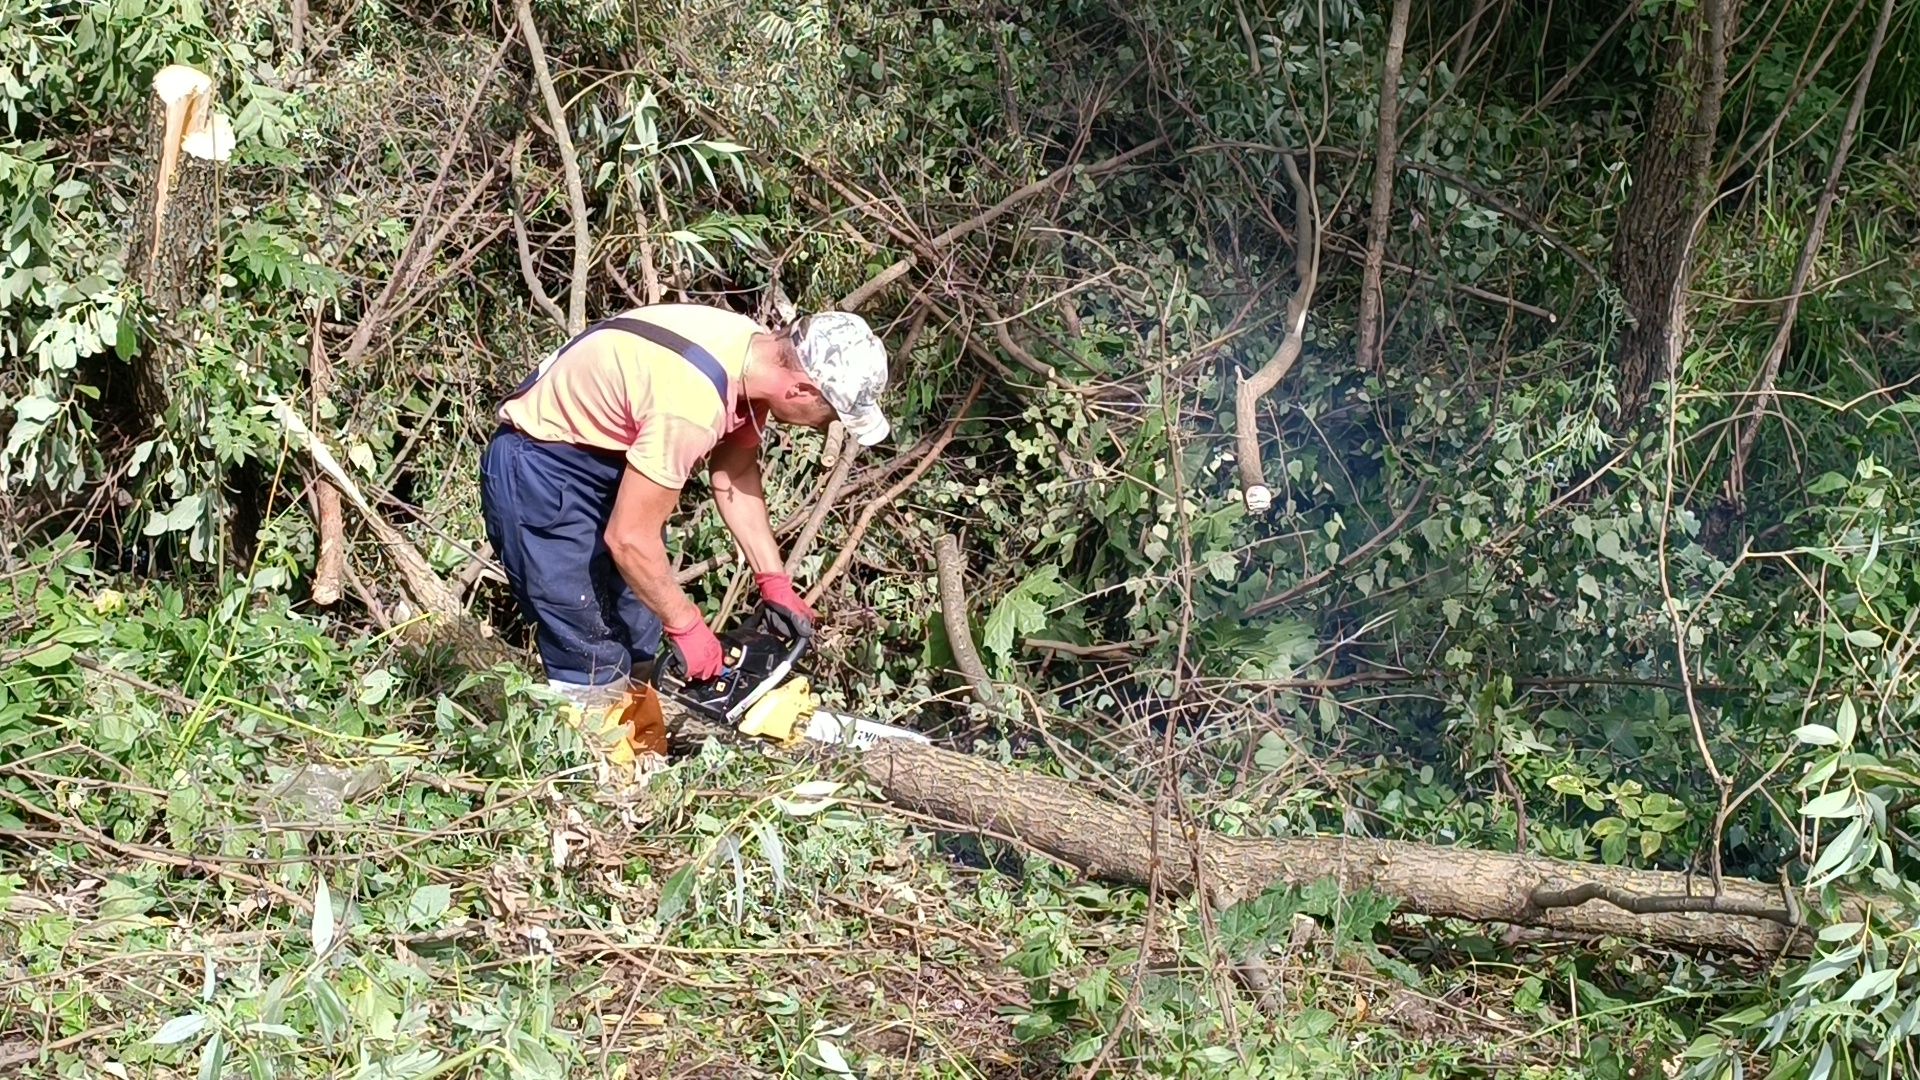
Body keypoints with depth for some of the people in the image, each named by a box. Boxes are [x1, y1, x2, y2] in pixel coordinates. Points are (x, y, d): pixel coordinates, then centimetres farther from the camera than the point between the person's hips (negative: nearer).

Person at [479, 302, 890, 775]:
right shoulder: (692, 403, -35)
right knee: (592, 656, -8)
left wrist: (775, 582, 4)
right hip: (541, 469, -9)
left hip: (607, 459, 9)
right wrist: (688, 625, -15)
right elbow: (629, 539, -29)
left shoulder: (755, 352, -9)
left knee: (639, 635, 14)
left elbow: (735, 474, 7)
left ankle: (646, 761, 24)